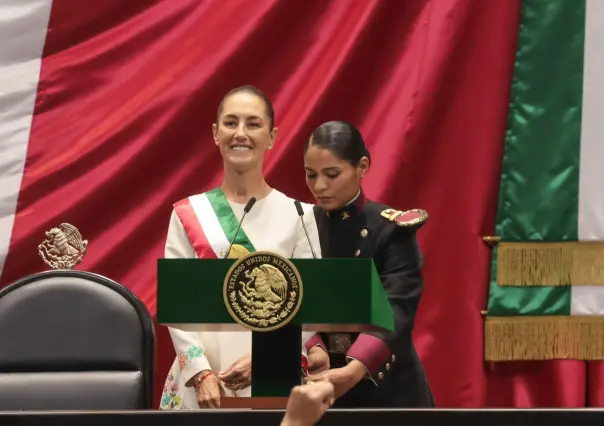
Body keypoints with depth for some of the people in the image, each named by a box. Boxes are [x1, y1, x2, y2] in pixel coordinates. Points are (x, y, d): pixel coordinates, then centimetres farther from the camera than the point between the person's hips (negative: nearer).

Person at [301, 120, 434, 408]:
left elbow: (394, 312, -21)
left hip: (385, 387, -3)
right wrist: (313, 349, -26)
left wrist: (353, 371, -38)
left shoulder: (392, 229, -9)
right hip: (315, 385, 3)